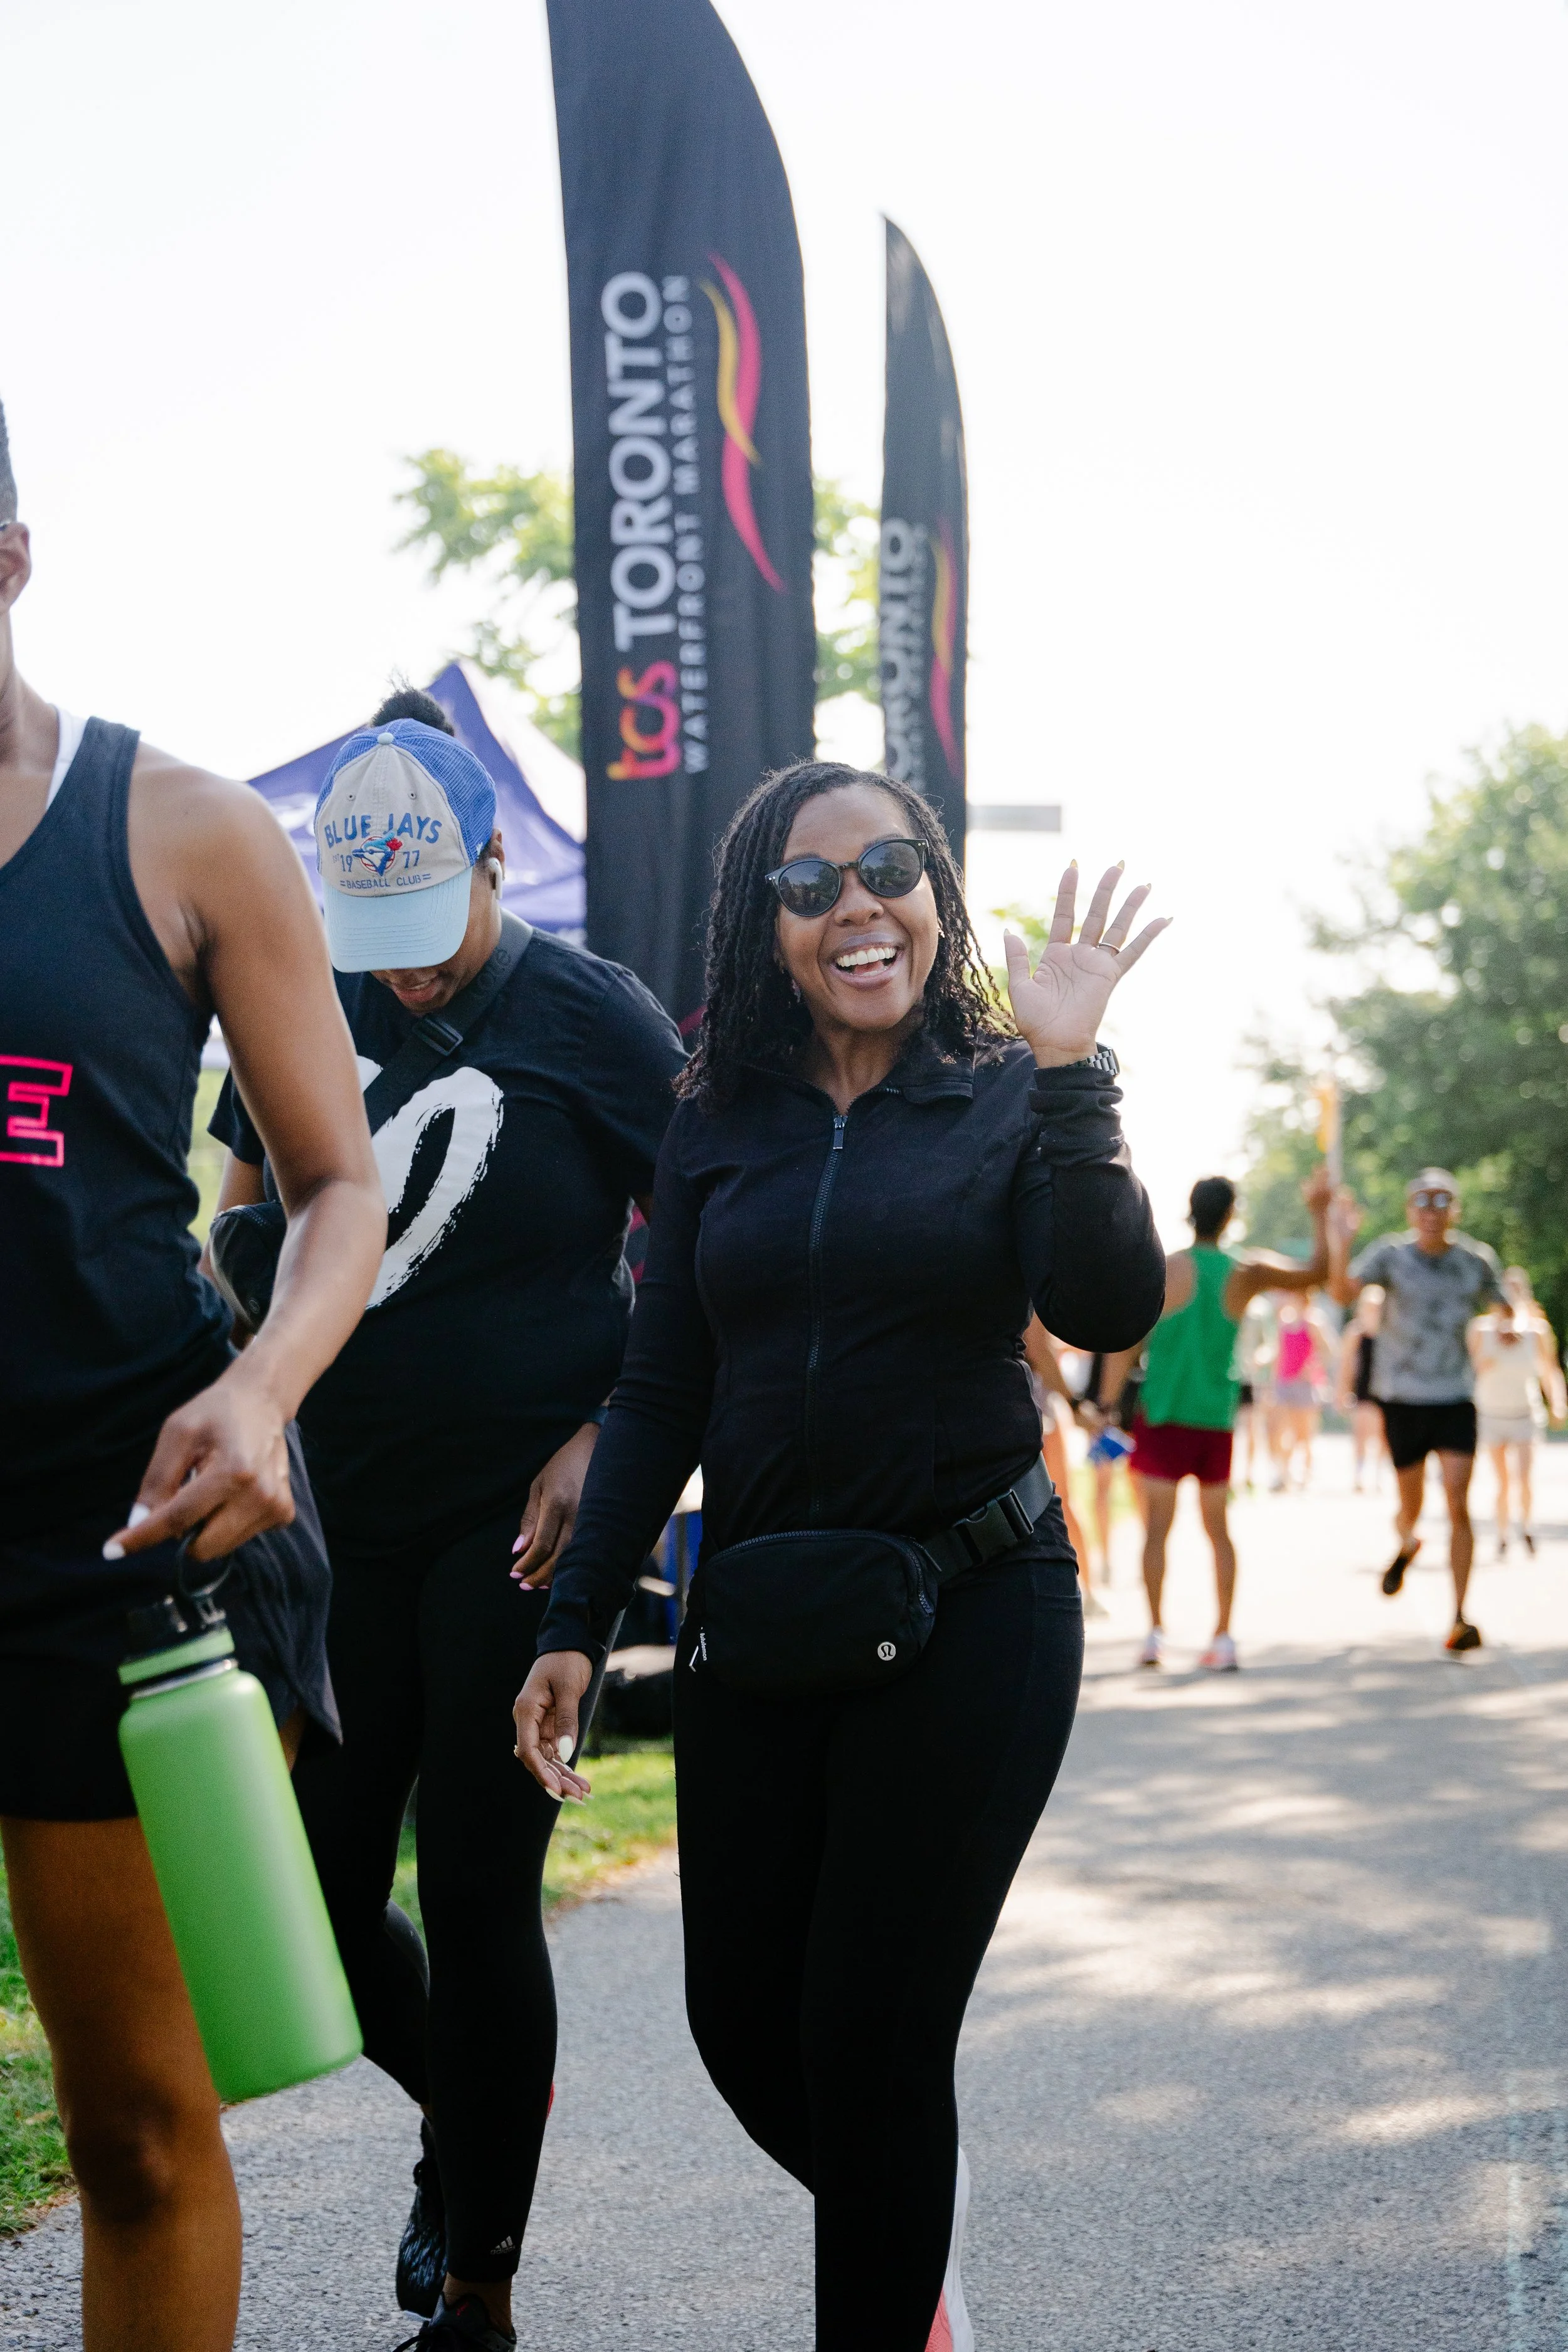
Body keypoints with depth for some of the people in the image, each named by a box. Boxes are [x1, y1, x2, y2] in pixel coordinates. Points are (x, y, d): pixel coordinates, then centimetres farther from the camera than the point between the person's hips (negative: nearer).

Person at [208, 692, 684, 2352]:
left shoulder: (590, 1017, -6)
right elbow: (240, 1232, 17)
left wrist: (608, 1440, -13)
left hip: (519, 1517, -5)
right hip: (341, 1514, 5)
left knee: (476, 1891, -3)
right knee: (315, 1889, 6)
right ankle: (460, 2097, 38)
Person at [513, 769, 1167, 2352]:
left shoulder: (1009, 1102, -2)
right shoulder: (719, 1125, 7)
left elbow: (1108, 1311, -19)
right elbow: (660, 1396, 7)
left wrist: (1068, 1072, -26)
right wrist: (575, 1625, 1)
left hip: (970, 1610, -4)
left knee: (868, 2036, -3)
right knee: (741, 2025, 8)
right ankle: (917, 2217, 38)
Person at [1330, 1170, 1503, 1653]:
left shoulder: (1477, 1261, 0)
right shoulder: (1391, 1254, -7)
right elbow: (1342, 1292, -23)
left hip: (1455, 1399, 1)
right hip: (1401, 1400, 0)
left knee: (1458, 1505, -12)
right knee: (1410, 1507, 10)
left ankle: (1459, 1618, -9)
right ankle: (1405, 1545, 48)